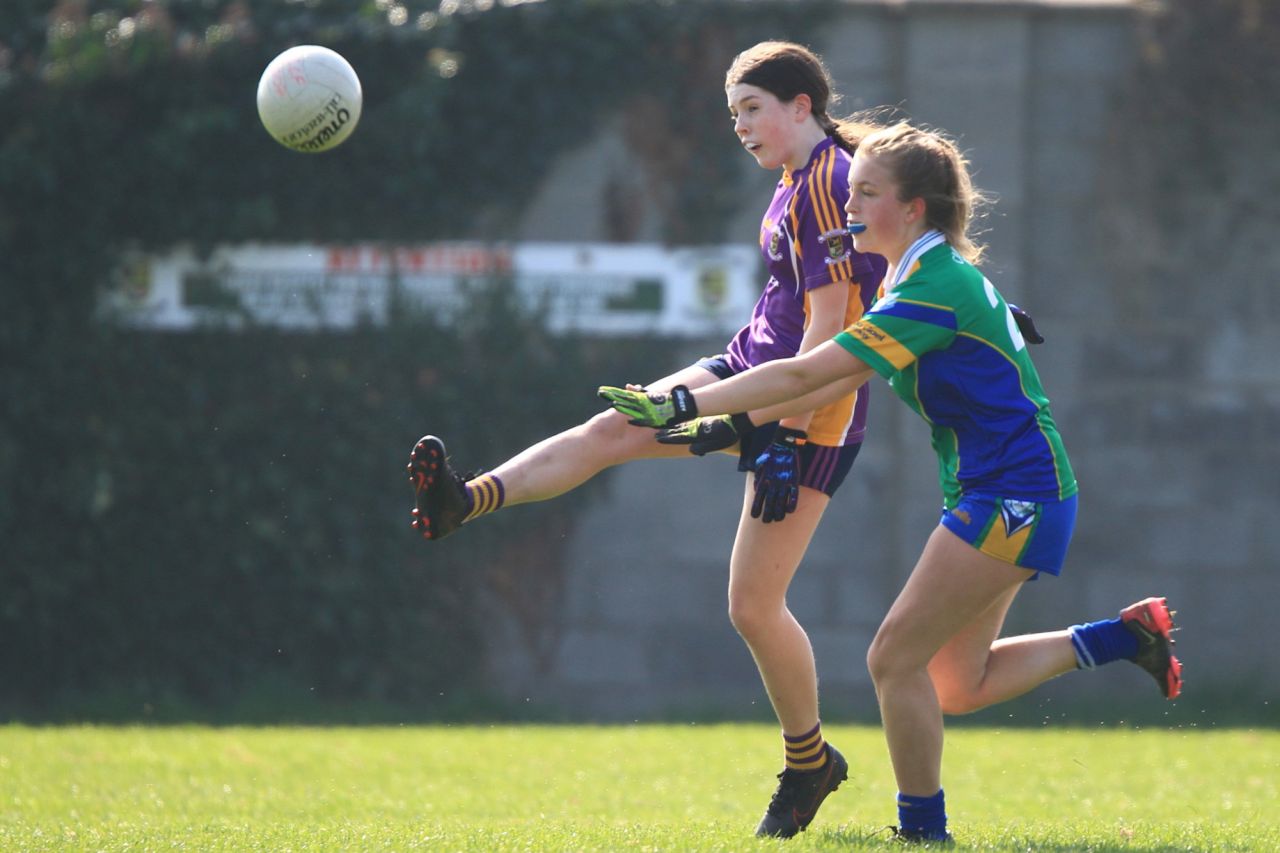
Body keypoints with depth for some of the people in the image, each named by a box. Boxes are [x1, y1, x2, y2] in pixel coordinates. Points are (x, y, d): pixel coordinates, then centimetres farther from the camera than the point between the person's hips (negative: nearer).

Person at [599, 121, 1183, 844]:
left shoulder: (933, 290, -20)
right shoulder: (939, 274, 12)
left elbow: (805, 375, -24)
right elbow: (848, 372, 24)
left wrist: (685, 404, -24)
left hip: (1014, 498, -10)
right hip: (993, 493, 10)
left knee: (895, 658, -8)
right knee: (959, 687, 14)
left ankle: (923, 829, 2)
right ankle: (1125, 634, 20)